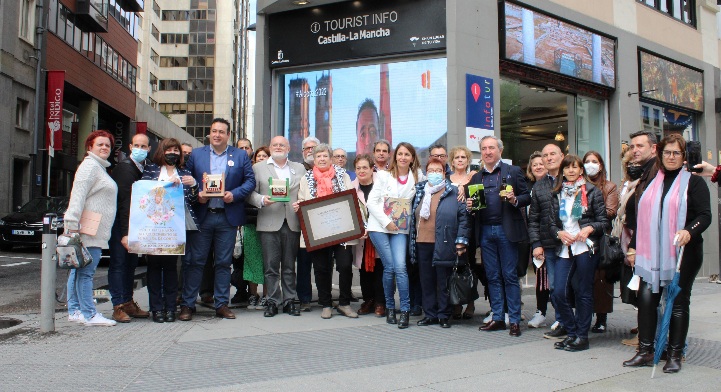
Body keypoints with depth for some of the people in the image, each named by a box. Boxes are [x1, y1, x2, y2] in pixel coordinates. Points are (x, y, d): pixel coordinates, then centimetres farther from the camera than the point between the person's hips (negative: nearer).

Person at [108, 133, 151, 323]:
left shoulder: (144, 169, 10)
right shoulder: (125, 167, -14)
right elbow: (124, 201, -20)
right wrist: (124, 233, -23)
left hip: (132, 223, 8)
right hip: (119, 222, -8)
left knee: (131, 263, 11)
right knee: (118, 263, -4)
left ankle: (128, 302, 20)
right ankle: (119, 306, 0)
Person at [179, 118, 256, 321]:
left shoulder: (241, 156, 8)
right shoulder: (196, 154, 10)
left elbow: (250, 181, 3)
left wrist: (234, 194, -12)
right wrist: (196, 195, -8)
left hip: (227, 217, 0)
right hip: (201, 216, 0)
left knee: (224, 262, 6)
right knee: (194, 261, 3)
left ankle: (222, 304, 15)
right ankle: (187, 304, 11)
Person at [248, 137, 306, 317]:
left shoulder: (299, 168, 16)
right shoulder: (258, 168, 11)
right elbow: (250, 192, 4)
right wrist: (262, 200, -14)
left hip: (292, 223, 2)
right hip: (269, 223, -1)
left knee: (289, 266, 6)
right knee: (271, 266, 0)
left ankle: (290, 301, 13)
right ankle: (273, 301, 8)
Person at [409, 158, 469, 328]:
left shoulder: (454, 192, 0)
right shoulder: (419, 191, 14)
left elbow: (463, 217, -3)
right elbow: (413, 217, 19)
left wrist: (461, 241, -10)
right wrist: (412, 240, 12)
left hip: (444, 244, -4)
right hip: (422, 244, 4)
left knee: (443, 282, 3)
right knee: (426, 281, 9)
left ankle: (444, 315, 14)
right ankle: (430, 314, 19)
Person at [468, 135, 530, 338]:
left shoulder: (513, 171, 4)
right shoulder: (476, 177, 16)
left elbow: (527, 197, 2)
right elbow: (472, 203, 19)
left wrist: (515, 200, -17)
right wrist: (470, 205, -3)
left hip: (506, 230, -4)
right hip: (485, 232, 4)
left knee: (510, 275, -1)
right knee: (492, 277, 8)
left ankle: (515, 320, 6)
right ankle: (497, 318, 16)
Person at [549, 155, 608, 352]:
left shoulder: (592, 191, 1)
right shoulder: (558, 194, 12)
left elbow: (604, 221, 1)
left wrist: (589, 228, -17)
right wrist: (559, 233, -4)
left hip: (586, 247, -4)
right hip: (565, 249, 4)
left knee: (584, 292, 2)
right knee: (559, 293, -3)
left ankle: (582, 336, 14)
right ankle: (571, 333, 15)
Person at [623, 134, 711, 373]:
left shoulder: (693, 181, 1)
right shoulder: (652, 181, 15)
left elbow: (705, 215, -7)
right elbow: (642, 217, 17)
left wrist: (690, 231, -27)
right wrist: (633, 246, 13)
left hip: (682, 253, -3)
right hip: (652, 253, 4)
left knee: (678, 302, 3)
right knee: (646, 297, -5)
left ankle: (675, 355, 13)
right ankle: (645, 351, 5)